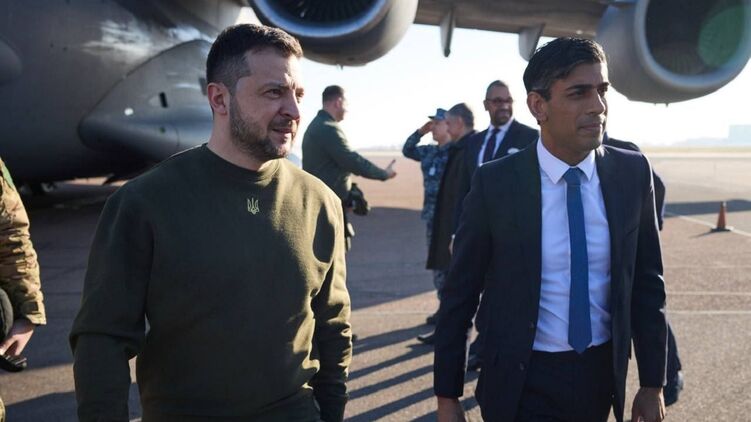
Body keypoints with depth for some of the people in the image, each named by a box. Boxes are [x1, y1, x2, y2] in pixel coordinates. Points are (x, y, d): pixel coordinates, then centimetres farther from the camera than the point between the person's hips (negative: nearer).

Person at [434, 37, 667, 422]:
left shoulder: (632, 173, -6)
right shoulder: (494, 183, -14)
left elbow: (647, 282, 2)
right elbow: (459, 295, -8)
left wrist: (652, 383, 3)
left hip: (603, 376, 4)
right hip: (523, 382, -4)